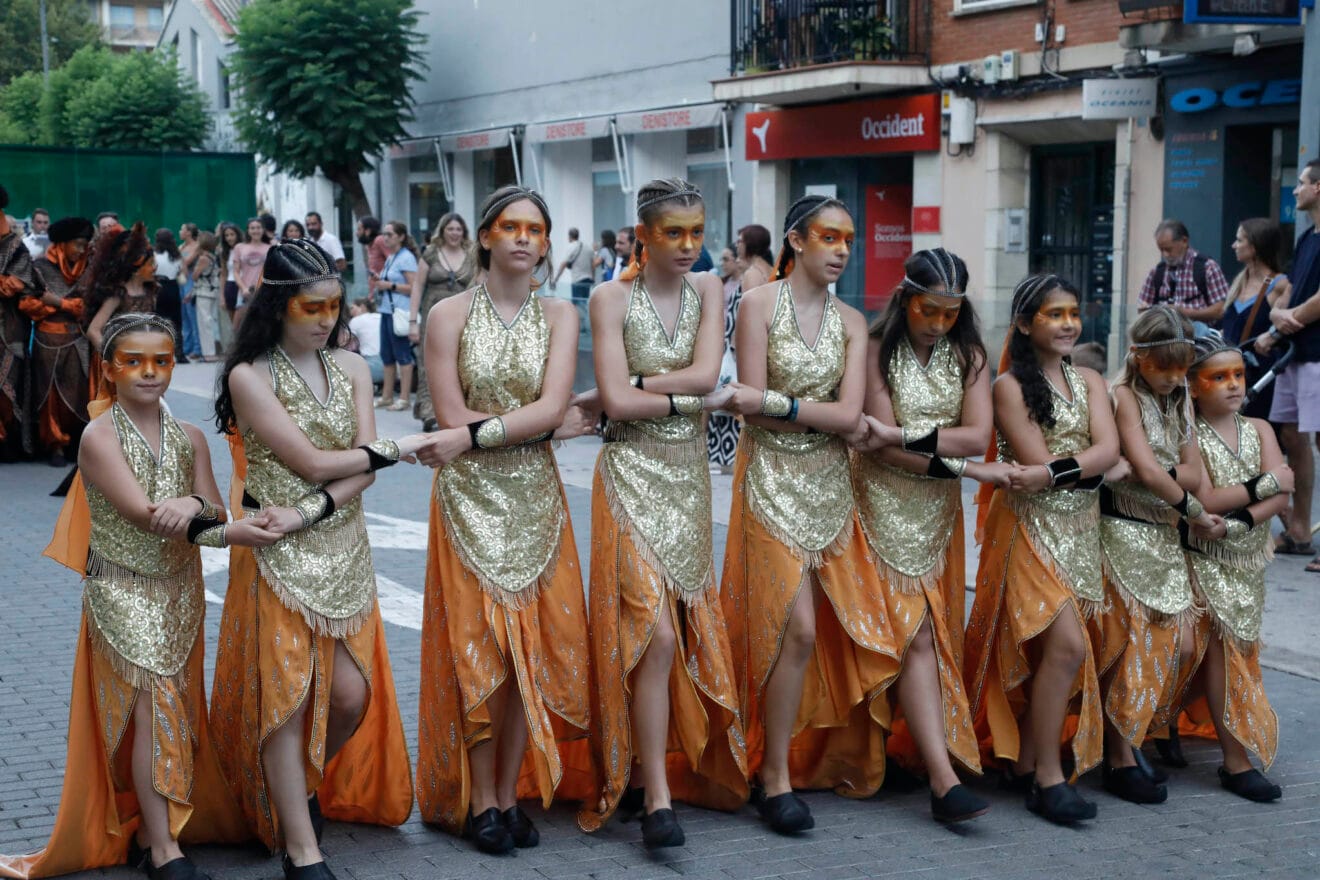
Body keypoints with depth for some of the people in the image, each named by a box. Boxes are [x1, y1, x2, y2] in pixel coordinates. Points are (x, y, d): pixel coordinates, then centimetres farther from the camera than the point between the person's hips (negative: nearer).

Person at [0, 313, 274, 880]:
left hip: (180, 592, 5)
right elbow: (142, 514, -19)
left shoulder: (189, 438, 7)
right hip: (123, 590, -5)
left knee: (175, 708, 7)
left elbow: (215, 512, -1)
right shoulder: (99, 438, -9)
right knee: (153, 701, -12)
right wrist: (228, 533, -27)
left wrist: (194, 505, -26)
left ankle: (147, 831, 19)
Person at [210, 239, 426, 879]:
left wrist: (309, 513, -18)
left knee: (351, 695, 1)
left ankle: (304, 786, 30)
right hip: (278, 557, -5)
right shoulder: (249, 376, -9)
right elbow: (313, 463, -15)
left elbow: (362, 472, -2)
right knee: (286, 695, -2)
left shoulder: (350, 368, 6)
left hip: (342, 548, 5)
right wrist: (400, 448, -6)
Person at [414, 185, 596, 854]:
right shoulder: (450, 315, -1)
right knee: (478, 647, -2)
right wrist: (548, 425, -10)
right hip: (469, 499, -2)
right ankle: (479, 800, 9)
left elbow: (552, 405, -9)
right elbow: (451, 418, -10)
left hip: (535, 498, 2)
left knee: (531, 647, 3)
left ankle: (510, 794, 14)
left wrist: (473, 436, -18)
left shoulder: (559, 316, 5)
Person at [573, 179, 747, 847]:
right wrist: (696, 400, -9)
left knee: (686, 630, 5)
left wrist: (632, 385, -13)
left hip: (689, 472, 5)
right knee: (652, 631, -12)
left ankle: (648, 770, 20)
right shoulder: (612, 297, -5)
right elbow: (616, 401, -15)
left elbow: (706, 372, -9)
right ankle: (655, 797, -7)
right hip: (632, 473, -5)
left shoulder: (707, 290, 7)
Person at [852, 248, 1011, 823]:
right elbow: (883, 447, -15)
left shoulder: (968, 355, 5)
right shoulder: (877, 351, -8)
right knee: (914, 634, -12)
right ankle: (945, 780, -18)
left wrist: (902, 435, -18)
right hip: (887, 503, -5)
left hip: (940, 507, 5)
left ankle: (912, 748, 21)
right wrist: (968, 468, -16)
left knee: (937, 632, 6)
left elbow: (977, 436, -8)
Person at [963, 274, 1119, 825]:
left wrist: (1055, 472, -19)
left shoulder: (1088, 382, 12)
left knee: (1049, 652, 5)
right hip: (1031, 526, -6)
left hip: (1080, 527, 6)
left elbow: (1108, 449, -5)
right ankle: (1048, 775, -7)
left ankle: (1023, 764, 17)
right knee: (1066, 644, -15)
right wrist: (1096, 468, -7)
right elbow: (1035, 461, -13)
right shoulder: (1010, 385, -4)